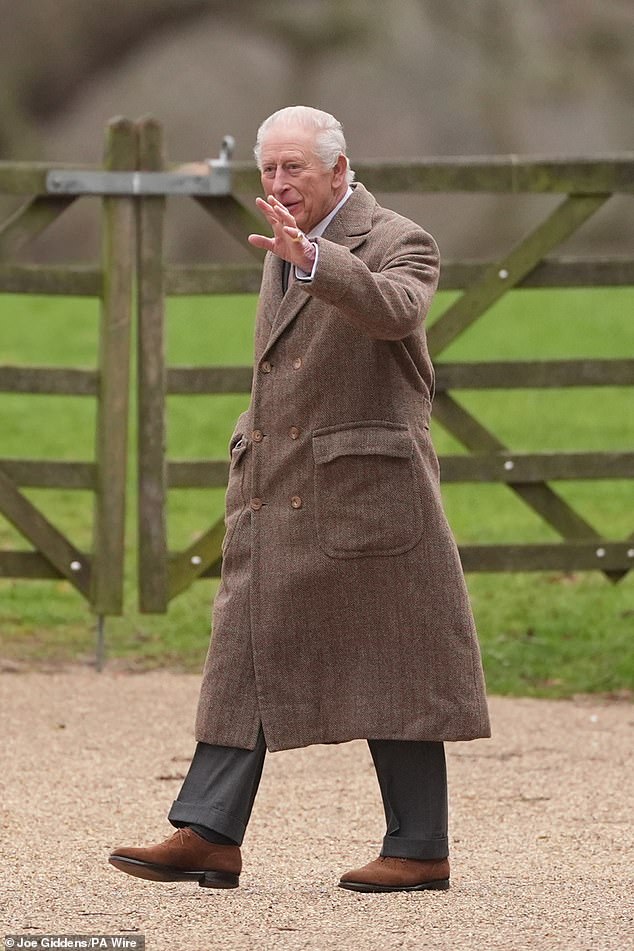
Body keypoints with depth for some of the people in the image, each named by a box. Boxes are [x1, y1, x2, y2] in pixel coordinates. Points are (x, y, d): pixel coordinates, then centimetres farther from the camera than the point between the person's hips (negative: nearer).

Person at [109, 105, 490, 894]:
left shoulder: (399, 245, -8)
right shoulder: (284, 252, 16)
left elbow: (391, 310, -31)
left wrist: (310, 259, -44)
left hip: (362, 494, -7)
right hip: (274, 500, 7)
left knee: (390, 669, -2)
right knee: (244, 656, 0)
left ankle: (420, 849, 4)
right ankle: (208, 835, -3)